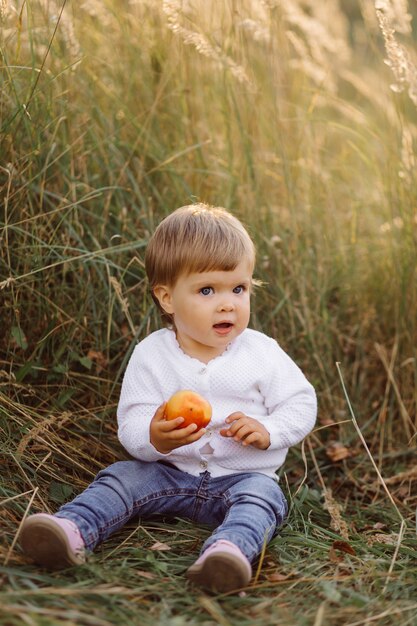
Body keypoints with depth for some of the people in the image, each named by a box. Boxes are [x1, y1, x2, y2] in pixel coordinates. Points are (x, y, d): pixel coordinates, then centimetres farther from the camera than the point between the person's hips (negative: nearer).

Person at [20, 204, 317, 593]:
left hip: (243, 475, -1)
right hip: (171, 472, 2)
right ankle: (72, 530, -39)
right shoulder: (151, 355, -4)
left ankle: (231, 548, -56)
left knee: (262, 495, -30)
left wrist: (267, 431, -19)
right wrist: (153, 439, -32)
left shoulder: (261, 352, -4)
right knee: (122, 476, -18)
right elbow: (131, 423, -8)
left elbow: (301, 403, 0)